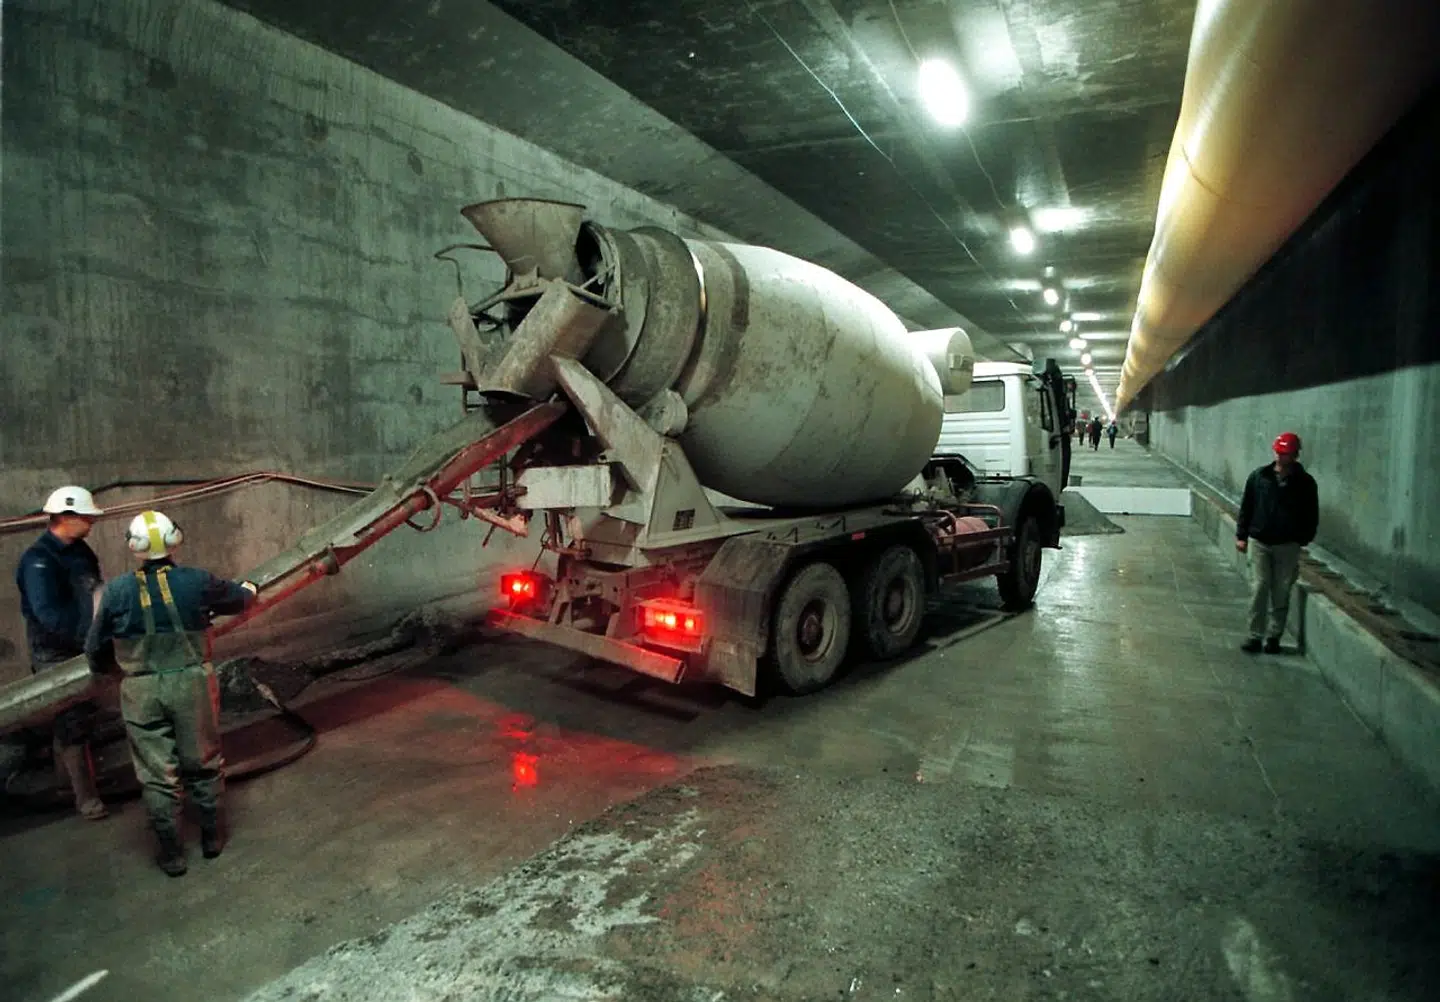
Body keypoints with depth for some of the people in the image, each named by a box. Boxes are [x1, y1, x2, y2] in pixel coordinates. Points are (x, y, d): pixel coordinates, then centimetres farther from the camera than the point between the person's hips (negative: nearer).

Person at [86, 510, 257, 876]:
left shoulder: (117, 591, -6)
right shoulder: (197, 581, -8)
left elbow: (97, 647, 4)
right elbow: (238, 598, 11)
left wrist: (103, 667, 27)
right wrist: (248, 589, 35)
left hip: (142, 693, 0)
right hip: (192, 684, 0)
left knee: (157, 774, 12)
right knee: (203, 763, 17)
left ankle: (171, 853, 23)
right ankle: (212, 836, 31)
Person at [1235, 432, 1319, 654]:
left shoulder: (1305, 483, -1)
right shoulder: (1259, 476, 2)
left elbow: (1311, 517, 4)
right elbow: (1246, 507, 7)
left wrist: (1302, 540, -4)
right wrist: (1241, 535, 4)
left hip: (1287, 546, 0)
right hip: (1259, 542, 0)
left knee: (1281, 592, 4)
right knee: (1260, 587, -2)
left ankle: (1274, 636, 15)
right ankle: (1255, 635, 5)